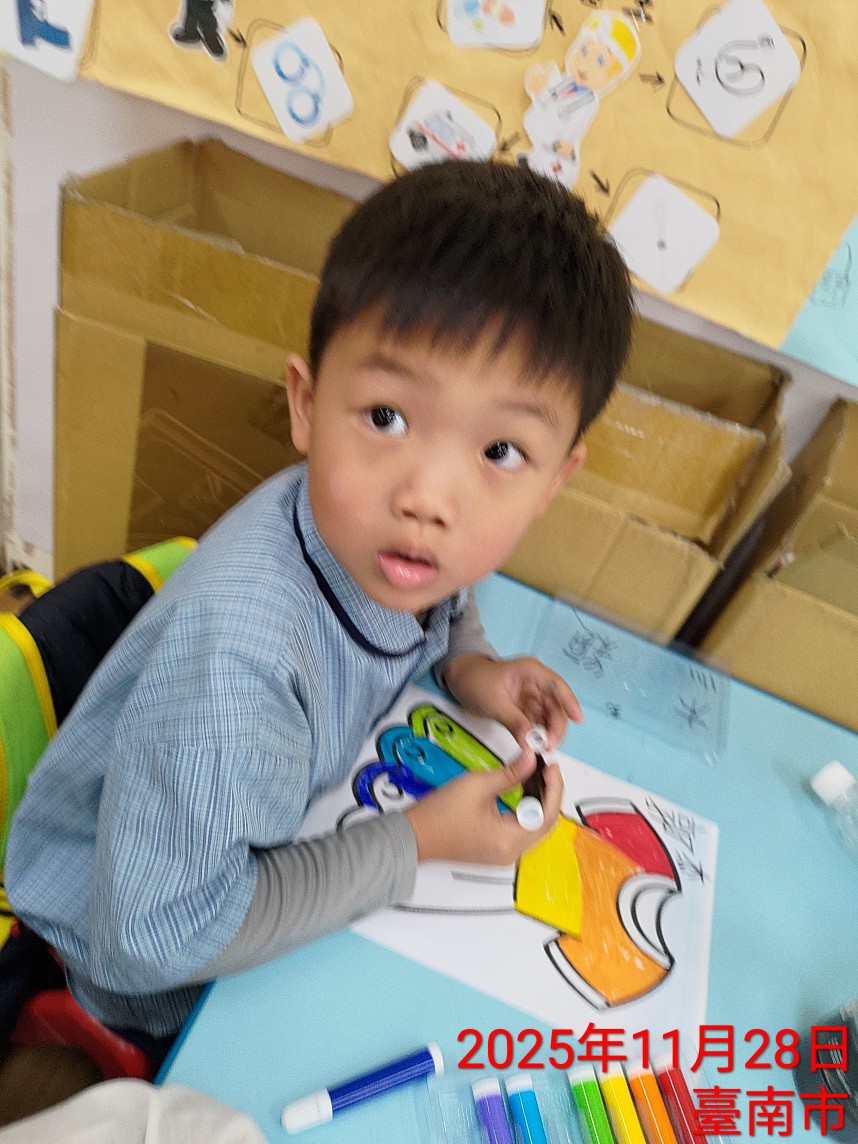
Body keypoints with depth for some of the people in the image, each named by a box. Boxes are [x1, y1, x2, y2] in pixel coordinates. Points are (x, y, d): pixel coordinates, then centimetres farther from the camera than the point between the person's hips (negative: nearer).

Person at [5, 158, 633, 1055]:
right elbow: (158, 939, -33)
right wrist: (416, 842, -29)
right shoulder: (235, 662, -45)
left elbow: (441, 604, 3)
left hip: (275, 826, 5)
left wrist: (465, 663, -19)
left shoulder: (370, 530, -23)